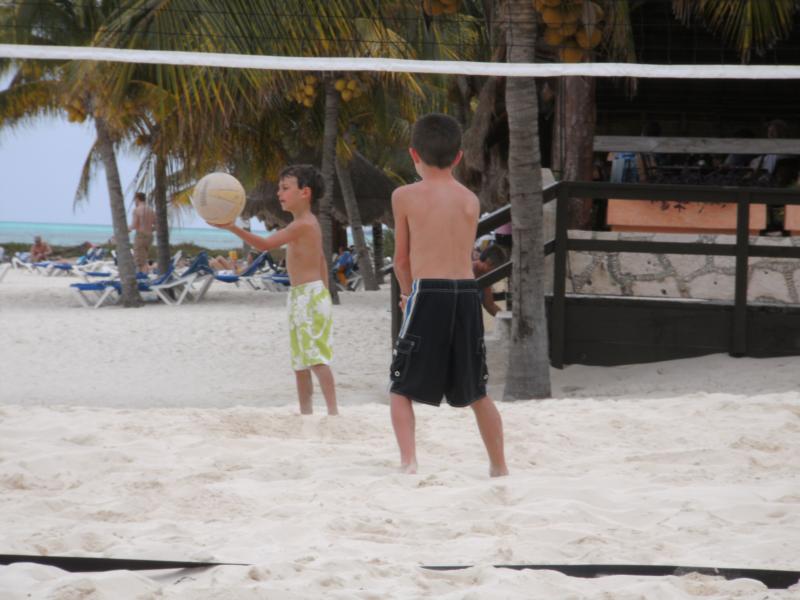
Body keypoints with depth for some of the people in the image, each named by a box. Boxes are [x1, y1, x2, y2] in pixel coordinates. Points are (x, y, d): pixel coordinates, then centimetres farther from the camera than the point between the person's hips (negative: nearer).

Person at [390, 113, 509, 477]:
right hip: (468, 293, 4)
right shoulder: (471, 201, 11)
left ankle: (408, 461, -13)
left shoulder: (405, 196, 0)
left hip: (428, 293, -4)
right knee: (477, 392, 18)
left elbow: (402, 258, 8)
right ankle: (499, 467, 25)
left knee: (401, 389, 5)